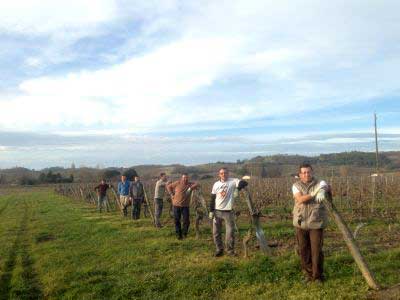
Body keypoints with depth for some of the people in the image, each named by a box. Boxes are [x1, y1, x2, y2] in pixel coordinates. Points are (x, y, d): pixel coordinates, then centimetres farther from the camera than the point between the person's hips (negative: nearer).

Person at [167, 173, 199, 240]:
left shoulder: (190, 184, 1)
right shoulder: (177, 183, -3)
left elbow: (197, 184, -11)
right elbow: (168, 186, 6)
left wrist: (191, 188, -25)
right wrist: (172, 194, -3)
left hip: (185, 206, 1)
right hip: (176, 205, 0)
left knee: (186, 220, -4)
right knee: (177, 220, 7)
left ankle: (184, 233, 16)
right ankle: (178, 234, 21)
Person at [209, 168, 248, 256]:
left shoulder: (233, 181, -5)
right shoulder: (216, 184, 3)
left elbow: (244, 183, -17)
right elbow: (212, 199, 6)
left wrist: (237, 188, -30)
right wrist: (211, 211, 2)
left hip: (228, 211, -3)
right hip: (217, 211, 3)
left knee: (230, 232, 3)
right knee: (216, 232, 8)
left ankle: (230, 250, 18)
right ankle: (219, 249, 24)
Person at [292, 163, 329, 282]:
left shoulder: (319, 183, -2)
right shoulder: (296, 186, 2)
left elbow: (327, 187, -26)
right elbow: (300, 199, -15)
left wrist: (322, 191, -48)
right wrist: (314, 194, -28)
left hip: (316, 223, -2)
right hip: (301, 223, 2)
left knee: (317, 250, 0)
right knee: (303, 250, 10)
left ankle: (318, 275, 19)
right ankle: (308, 274, 28)